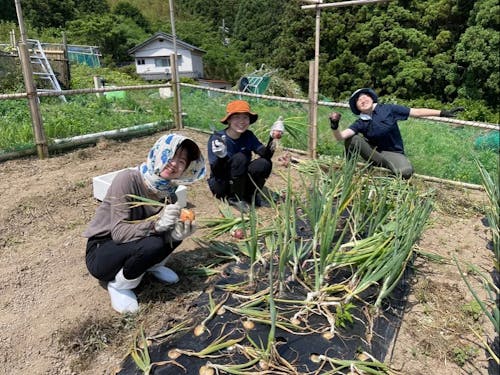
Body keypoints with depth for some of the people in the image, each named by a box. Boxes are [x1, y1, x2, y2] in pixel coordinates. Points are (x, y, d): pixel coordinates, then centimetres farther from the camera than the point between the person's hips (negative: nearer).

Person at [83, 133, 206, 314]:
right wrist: (157, 223, -43)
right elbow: (118, 233, -29)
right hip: (101, 252, -5)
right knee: (153, 244, -33)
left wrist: (177, 233, -34)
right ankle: (118, 285, -6)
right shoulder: (128, 179, -26)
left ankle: (153, 265, 9)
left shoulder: (168, 190, -8)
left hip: (135, 247, 6)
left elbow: (168, 227, -12)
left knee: (179, 227, -14)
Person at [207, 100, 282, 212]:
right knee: (239, 158, -31)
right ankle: (235, 199, -13)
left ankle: (250, 195, 2)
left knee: (264, 164, -23)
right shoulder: (216, 138, -19)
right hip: (220, 185, -4)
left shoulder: (248, 136, -5)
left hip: (241, 182, 4)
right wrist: (221, 157, -41)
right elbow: (216, 173, -21)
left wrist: (272, 138, -31)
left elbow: (265, 155, -16)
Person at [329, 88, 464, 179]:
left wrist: (444, 113, -9)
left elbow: (416, 112, -7)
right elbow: (340, 136, -21)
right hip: (373, 152, 1)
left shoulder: (388, 109, -8)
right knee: (352, 138, -25)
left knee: (405, 172, -35)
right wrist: (334, 125, -42)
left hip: (393, 153, -1)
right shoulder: (361, 123, -7)